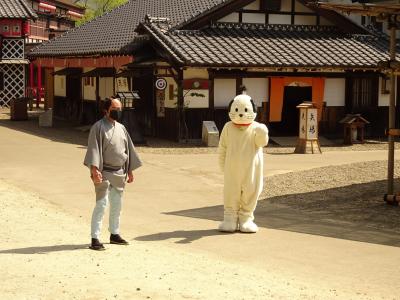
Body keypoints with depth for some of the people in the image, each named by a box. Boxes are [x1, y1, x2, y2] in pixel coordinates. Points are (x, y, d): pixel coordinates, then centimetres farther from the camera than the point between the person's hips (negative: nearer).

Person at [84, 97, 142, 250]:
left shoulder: (121, 128, 12)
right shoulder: (99, 127, -9)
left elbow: (129, 148, 17)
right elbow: (93, 148, -16)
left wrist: (130, 170, 15)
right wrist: (94, 169, -26)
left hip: (119, 173, 7)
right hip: (104, 173, -7)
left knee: (117, 205, 15)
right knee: (101, 204, -10)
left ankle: (114, 234, 28)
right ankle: (95, 239, -8)